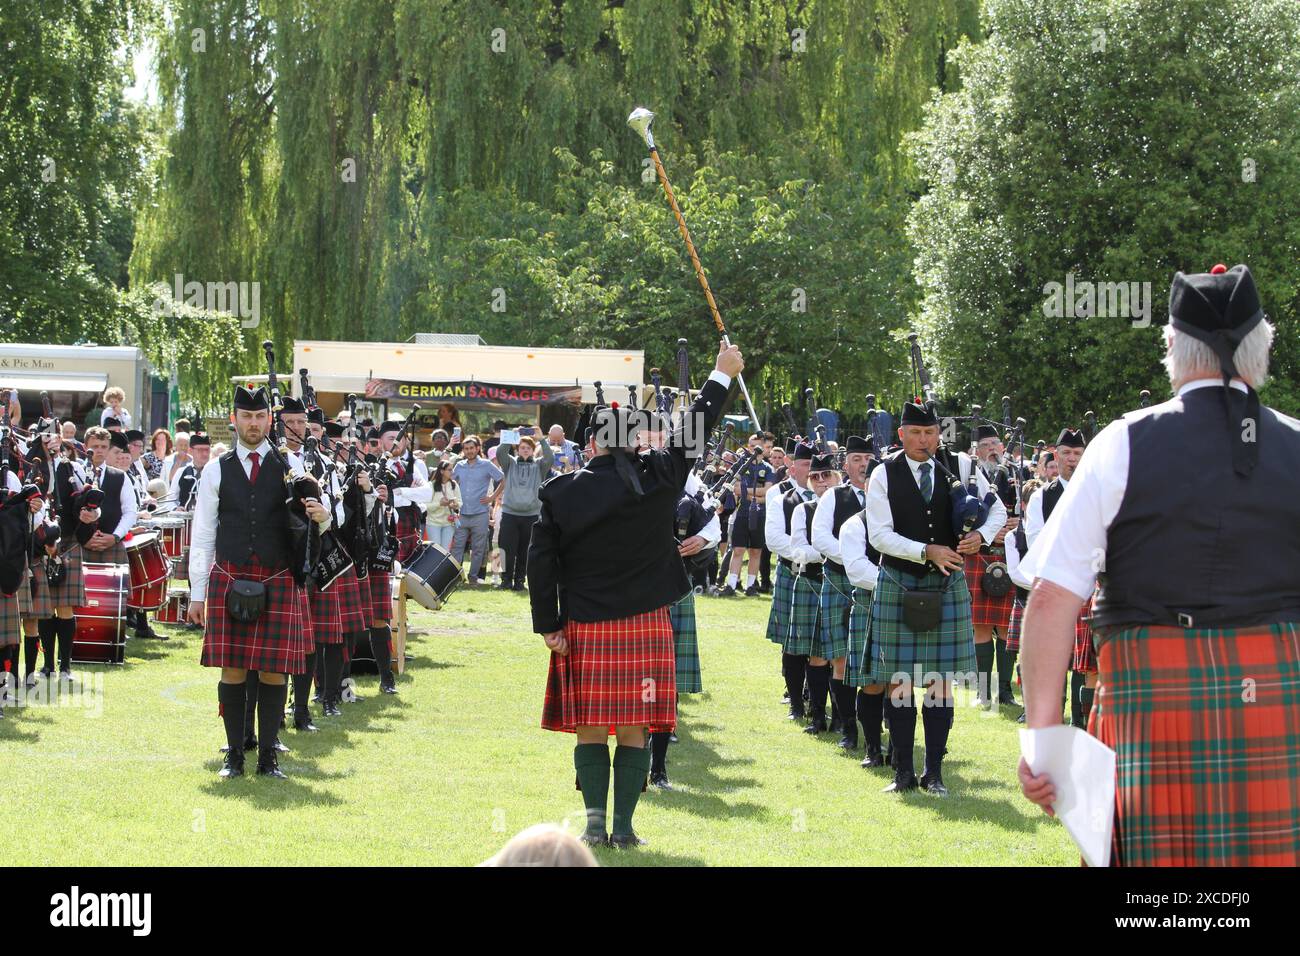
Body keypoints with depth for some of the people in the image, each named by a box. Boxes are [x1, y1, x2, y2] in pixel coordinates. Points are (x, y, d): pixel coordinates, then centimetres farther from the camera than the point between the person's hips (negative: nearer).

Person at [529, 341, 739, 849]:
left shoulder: (561, 492, -6)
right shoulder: (656, 480, -5)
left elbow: (541, 563, -6)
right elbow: (694, 432, 8)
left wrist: (549, 626, 1)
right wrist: (723, 374, 21)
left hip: (585, 629, 0)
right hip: (645, 625, 0)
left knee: (590, 729, 7)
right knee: (633, 730, 5)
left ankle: (595, 822, 3)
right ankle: (624, 826, 5)